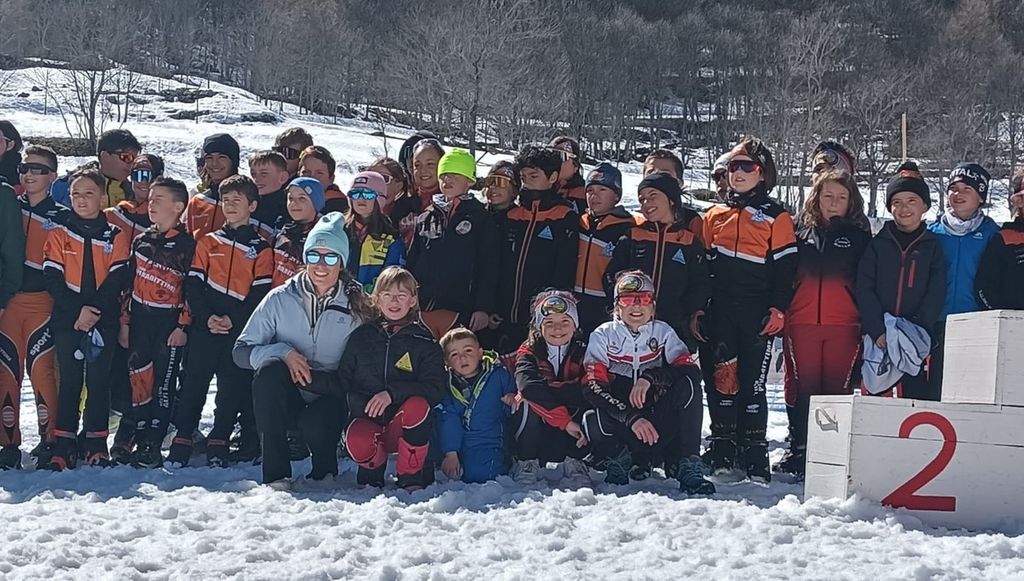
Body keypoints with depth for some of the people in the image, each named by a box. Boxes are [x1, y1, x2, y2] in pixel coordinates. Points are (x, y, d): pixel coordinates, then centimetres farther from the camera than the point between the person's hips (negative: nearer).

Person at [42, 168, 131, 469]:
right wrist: (77, 311, -14)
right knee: (69, 380, 2)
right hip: (67, 320, 0)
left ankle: (96, 444, 8)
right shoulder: (59, 235, 5)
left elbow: (117, 278, -3)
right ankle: (64, 444, 5)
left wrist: (94, 311, -14)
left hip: (103, 320, 0)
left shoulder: (115, 236, 5)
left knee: (99, 379, 2)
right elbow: (52, 278, -2)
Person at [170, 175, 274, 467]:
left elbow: (261, 291, -2)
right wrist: (207, 317, -9)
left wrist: (233, 320, -13)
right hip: (205, 324, 1)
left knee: (234, 386, -1)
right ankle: (182, 440, -1)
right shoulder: (208, 242, 13)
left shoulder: (261, 249, 7)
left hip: (240, 329, -1)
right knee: (194, 380, -3)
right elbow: (194, 283, 6)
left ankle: (218, 443, 7)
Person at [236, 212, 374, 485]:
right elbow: (241, 350, -2)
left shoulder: (357, 308, -2)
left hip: (330, 397, -1)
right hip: (282, 401, 1)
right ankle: (276, 475, -24)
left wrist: (313, 377, -16)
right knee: (270, 370, -31)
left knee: (314, 425, -34)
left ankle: (324, 472, 4)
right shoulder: (280, 299, -1)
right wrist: (283, 353, -20)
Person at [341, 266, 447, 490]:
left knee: (418, 405, -35)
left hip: (404, 425, 0)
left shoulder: (425, 343, 4)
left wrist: (393, 393, -22)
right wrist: (358, 404, -11)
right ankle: (372, 474, 3)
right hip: (368, 419, 0)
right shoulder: (361, 337, 10)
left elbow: (436, 388, -8)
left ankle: (411, 478, -14)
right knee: (358, 442, -36)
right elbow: (343, 380, 11)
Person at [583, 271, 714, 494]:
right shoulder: (603, 335, -2)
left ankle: (689, 468, -23)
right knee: (593, 422, -35)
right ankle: (619, 458, 0)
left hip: (659, 420, 1)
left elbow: (691, 371, -10)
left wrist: (650, 377, -27)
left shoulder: (663, 332, 4)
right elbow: (593, 387, -15)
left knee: (687, 387, -25)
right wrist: (631, 418, -28)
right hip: (620, 421, -1)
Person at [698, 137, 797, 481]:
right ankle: (722, 449, 7)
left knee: (753, 382, -1)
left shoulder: (776, 217, 5)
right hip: (719, 313, 3)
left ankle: (754, 453, 4)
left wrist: (778, 309, -8)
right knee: (722, 377, 1)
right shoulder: (715, 216, 14)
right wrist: (696, 309, 6)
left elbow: (785, 266, 1)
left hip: (757, 315, -2)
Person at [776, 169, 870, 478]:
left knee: (838, 389, 1)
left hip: (844, 325, -1)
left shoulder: (859, 237, 9)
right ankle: (799, 450, 12)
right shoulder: (800, 230, 11)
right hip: (800, 323, 1)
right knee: (801, 387, 3)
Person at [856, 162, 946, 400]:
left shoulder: (933, 245, 9)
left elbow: (936, 293, 1)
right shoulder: (878, 244, 8)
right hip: (878, 341, 0)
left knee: (918, 396, -3)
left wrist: (917, 330, -14)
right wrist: (877, 331, -13)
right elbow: (864, 289, 0)